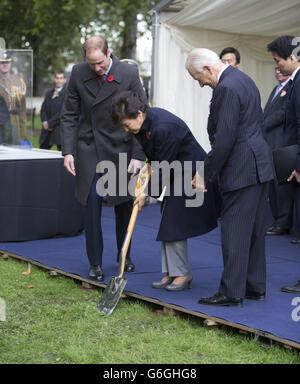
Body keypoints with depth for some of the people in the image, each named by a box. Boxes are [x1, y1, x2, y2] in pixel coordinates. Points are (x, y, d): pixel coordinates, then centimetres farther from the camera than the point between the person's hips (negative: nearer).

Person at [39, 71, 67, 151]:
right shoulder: (49, 94, 17)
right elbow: (43, 110, 13)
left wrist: (49, 123, -11)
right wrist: (44, 122, -6)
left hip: (59, 131, -6)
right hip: (47, 131, 6)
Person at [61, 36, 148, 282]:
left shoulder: (129, 74, -12)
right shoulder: (78, 73, -6)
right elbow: (69, 115, 2)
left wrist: (138, 155, -13)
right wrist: (68, 151, -6)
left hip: (121, 148, -1)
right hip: (89, 150, 1)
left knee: (124, 205, 10)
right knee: (92, 205, -4)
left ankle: (124, 254, 31)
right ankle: (95, 263, 6)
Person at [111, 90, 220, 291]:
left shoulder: (163, 128, -30)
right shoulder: (145, 121, -1)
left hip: (191, 175, -10)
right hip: (175, 174, 10)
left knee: (174, 225, -8)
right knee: (167, 224, 9)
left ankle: (182, 274, 2)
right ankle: (171, 273, 14)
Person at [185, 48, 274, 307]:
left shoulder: (227, 88, -18)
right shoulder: (242, 79, 15)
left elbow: (224, 139, -22)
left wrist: (206, 175, -13)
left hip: (242, 169, -10)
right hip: (259, 166, 11)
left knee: (234, 230, -5)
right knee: (254, 230, 14)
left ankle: (232, 293, -2)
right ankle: (256, 287, 22)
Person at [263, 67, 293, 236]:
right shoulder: (276, 89, 23)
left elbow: (284, 113, -15)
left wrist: (262, 126, -11)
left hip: (282, 144, -9)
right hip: (269, 144, 9)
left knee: (282, 183, -7)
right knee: (272, 184, 9)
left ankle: (284, 223, -3)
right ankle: (278, 221, 15)